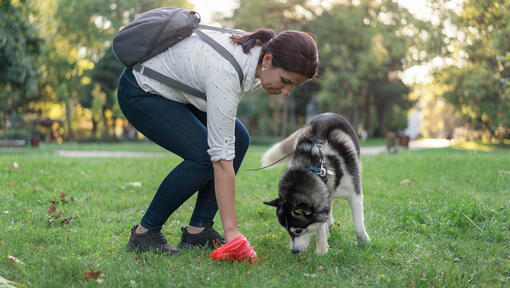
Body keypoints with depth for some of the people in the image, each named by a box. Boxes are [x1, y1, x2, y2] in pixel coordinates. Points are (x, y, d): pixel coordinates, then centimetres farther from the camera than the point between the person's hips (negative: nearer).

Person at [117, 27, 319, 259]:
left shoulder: (259, 51, -13)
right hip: (140, 92, -9)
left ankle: (197, 230, 2)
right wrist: (231, 230, -35)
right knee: (203, 155, -22)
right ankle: (145, 232, -5)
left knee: (238, 139, -5)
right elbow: (221, 157, -37)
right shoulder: (226, 74, -37)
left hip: (175, 88, 9)